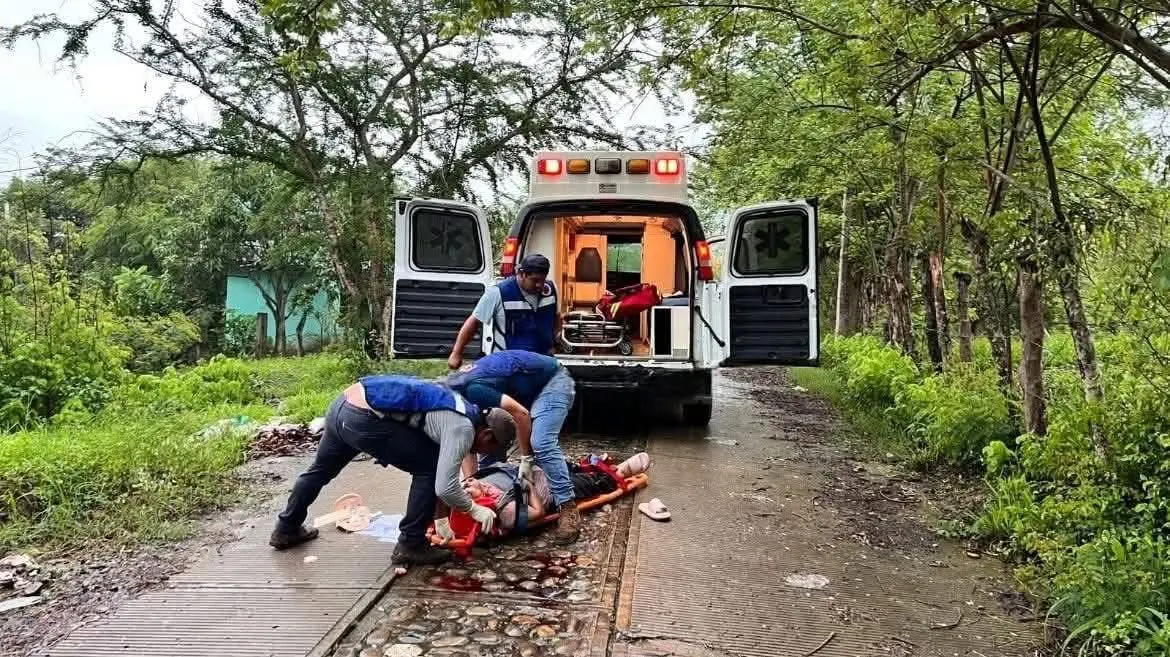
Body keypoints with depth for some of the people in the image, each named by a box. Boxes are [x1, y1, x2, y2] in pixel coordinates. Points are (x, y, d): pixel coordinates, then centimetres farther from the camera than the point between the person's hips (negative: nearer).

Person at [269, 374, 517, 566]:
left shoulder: (460, 410, 21)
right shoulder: (464, 427, -6)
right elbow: (445, 487, -10)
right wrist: (474, 510, 6)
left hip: (342, 405, 10)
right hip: (363, 418, -10)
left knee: (321, 468, 31)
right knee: (429, 467, 1)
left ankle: (286, 530, 50)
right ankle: (411, 545, 10)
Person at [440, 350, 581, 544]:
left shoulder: (471, 390, -32)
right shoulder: (456, 391, -4)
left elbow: (521, 413, -28)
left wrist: (526, 458, -18)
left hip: (552, 381, -9)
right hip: (527, 389, 9)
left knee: (542, 444, -25)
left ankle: (568, 510, -19)